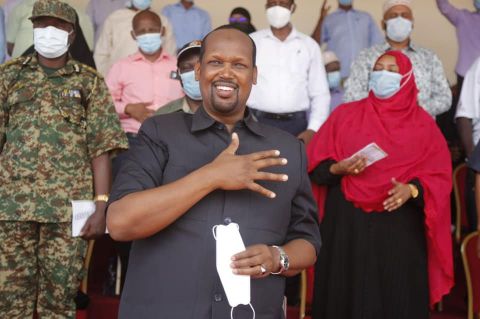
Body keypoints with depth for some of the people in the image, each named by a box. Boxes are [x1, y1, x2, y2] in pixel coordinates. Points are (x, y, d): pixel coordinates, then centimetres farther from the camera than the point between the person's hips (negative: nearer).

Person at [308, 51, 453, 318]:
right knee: (345, 296, 4)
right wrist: (338, 169, -16)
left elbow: (440, 176, 1)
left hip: (399, 230, 0)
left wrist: (412, 190, -16)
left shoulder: (423, 124, 6)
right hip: (346, 225, 1)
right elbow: (315, 166, 4)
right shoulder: (345, 115, 7)